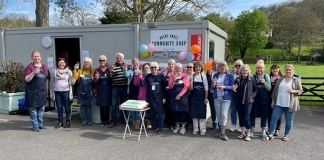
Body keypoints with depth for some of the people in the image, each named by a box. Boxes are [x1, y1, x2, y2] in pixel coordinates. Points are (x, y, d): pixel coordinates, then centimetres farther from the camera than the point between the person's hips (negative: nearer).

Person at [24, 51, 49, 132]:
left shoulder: (45, 66, 10)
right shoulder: (29, 67, -5)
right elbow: (27, 79, -12)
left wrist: (47, 90, 12)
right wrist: (34, 72, -26)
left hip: (42, 92, 5)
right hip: (32, 92, -5)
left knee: (41, 109, 13)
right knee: (33, 110, 1)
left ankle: (41, 124, 24)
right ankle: (35, 126, 11)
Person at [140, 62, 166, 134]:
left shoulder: (161, 76, -1)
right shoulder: (148, 76, 4)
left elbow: (164, 87, 0)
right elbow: (142, 85, -3)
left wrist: (164, 97, -3)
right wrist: (141, 79, -22)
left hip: (159, 97, -2)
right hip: (150, 97, 3)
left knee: (160, 112, 1)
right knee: (152, 112, 9)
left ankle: (161, 128, 10)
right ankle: (154, 126, 22)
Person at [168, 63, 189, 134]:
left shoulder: (184, 76, -1)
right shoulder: (171, 76, 4)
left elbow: (186, 87, -7)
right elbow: (170, 87, -4)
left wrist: (180, 95, -14)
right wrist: (174, 79, -19)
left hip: (183, 96, -2)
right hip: (173, 96, 2)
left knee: (183, 111, 1)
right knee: (175, 111, 6)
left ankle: (183, 126, 13)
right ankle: (177, 126, 20)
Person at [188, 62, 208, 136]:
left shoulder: (204, 76, -1)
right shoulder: (192, 77, 0)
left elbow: (206, 88, 0)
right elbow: (190, 89, -3)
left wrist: (206, 98, -5)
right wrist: (191, 82, -19)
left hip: (201, 97, -1)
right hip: (194, 97, 1)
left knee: (202, 114, 2)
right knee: (194, 114, 5)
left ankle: (203, 129, 10)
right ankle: (195, 129, 16)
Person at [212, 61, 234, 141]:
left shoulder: (230, 75, -2)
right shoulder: (215, 75, 9)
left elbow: (232, 86, -5)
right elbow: (212, 87, 13)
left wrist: (224, 87, -21)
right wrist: (213, 84, -10)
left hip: (226, 98, -4)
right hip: (217, 97, 4)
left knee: (224, 114, -11)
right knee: (218, 114, 8)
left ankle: (223, 133, -2)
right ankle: (222, 130, 22)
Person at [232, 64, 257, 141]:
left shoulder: (251, 80, -3)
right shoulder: (237, 80, 4)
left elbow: (255, 90, 3)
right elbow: (235, 91, 11)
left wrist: (252, 96, -13)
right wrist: (234, 90, -11)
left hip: (248, 102, -3)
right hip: (239, 101, 4)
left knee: (246, 118, -5)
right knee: (240, 117, 10)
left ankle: (248, 134, 11)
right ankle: (243, 133, 25)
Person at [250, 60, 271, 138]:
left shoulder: (266, 76, 2)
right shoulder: (253, 76, 2)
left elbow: (269, 88, -1)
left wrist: (264, 82, -18)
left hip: (264, 99, 0)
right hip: (254, 98, 0)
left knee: (264, 115, 7)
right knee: (253, 114, 4)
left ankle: (263, 131, 20)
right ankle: (252, 130, 17)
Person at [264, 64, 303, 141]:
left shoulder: (296, 80, 1)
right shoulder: (279, 80, 10)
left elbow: (300, 91, 2)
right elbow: (275, 90, 13)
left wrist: (294, 91, -17)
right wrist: (273, 100, 10)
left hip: (290, 105, -3)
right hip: (278, 104, 3)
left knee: (289, 121, 6)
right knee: (273, 118, 0)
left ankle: (286, 135, 23)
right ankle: (271, 135, 9)